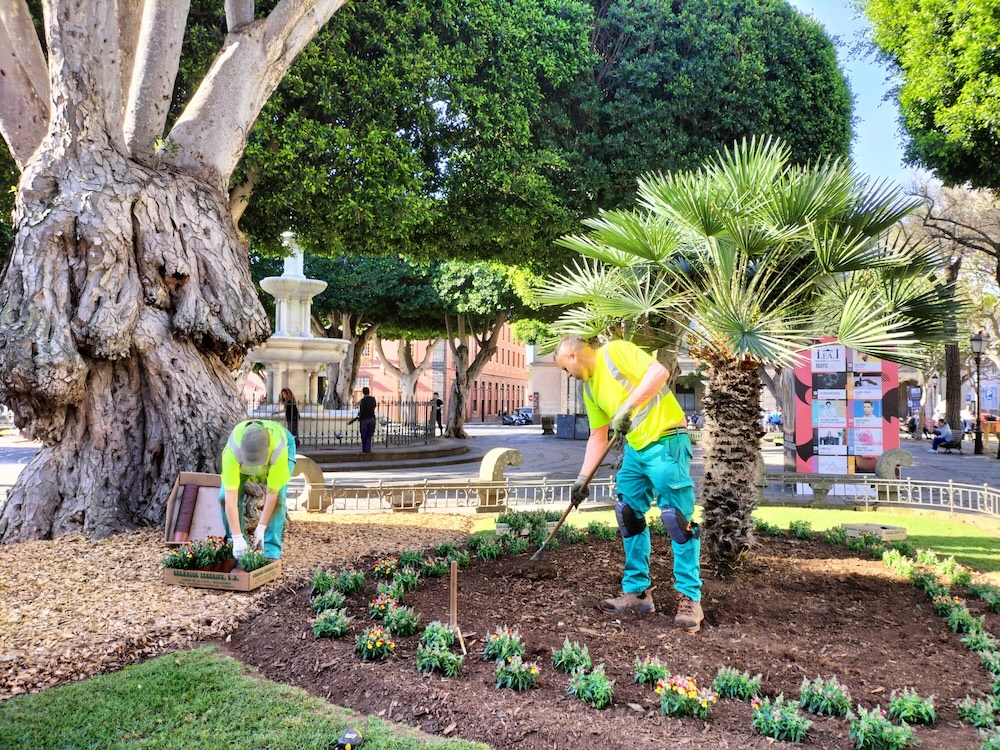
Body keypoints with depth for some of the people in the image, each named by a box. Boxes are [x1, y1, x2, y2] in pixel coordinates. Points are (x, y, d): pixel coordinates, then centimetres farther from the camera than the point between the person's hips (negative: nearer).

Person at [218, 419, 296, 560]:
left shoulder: (279, 449, -45)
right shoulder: (232, 450, -43)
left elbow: (272, 493, -34)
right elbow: (231, 497, -42)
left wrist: (261, 529, -31)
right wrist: (237, 538, -43)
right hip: (242, 458, 2)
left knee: (277, 498, -21)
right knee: (225, 497, -13)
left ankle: (271, 551, -10)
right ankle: (235, 544, 7)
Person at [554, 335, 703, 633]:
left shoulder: (615, 351, -9)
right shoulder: (589, 387, 15)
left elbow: (659, 372, -23)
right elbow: (598, 437, 18)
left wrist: (627, 407, -27)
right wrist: (582, 479, 14)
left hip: (665, 441, -9)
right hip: (635, 449, 10)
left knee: (677, 518, -8)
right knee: (629, 515, 10)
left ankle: (690, 599, 0)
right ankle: (637, 590, 20)